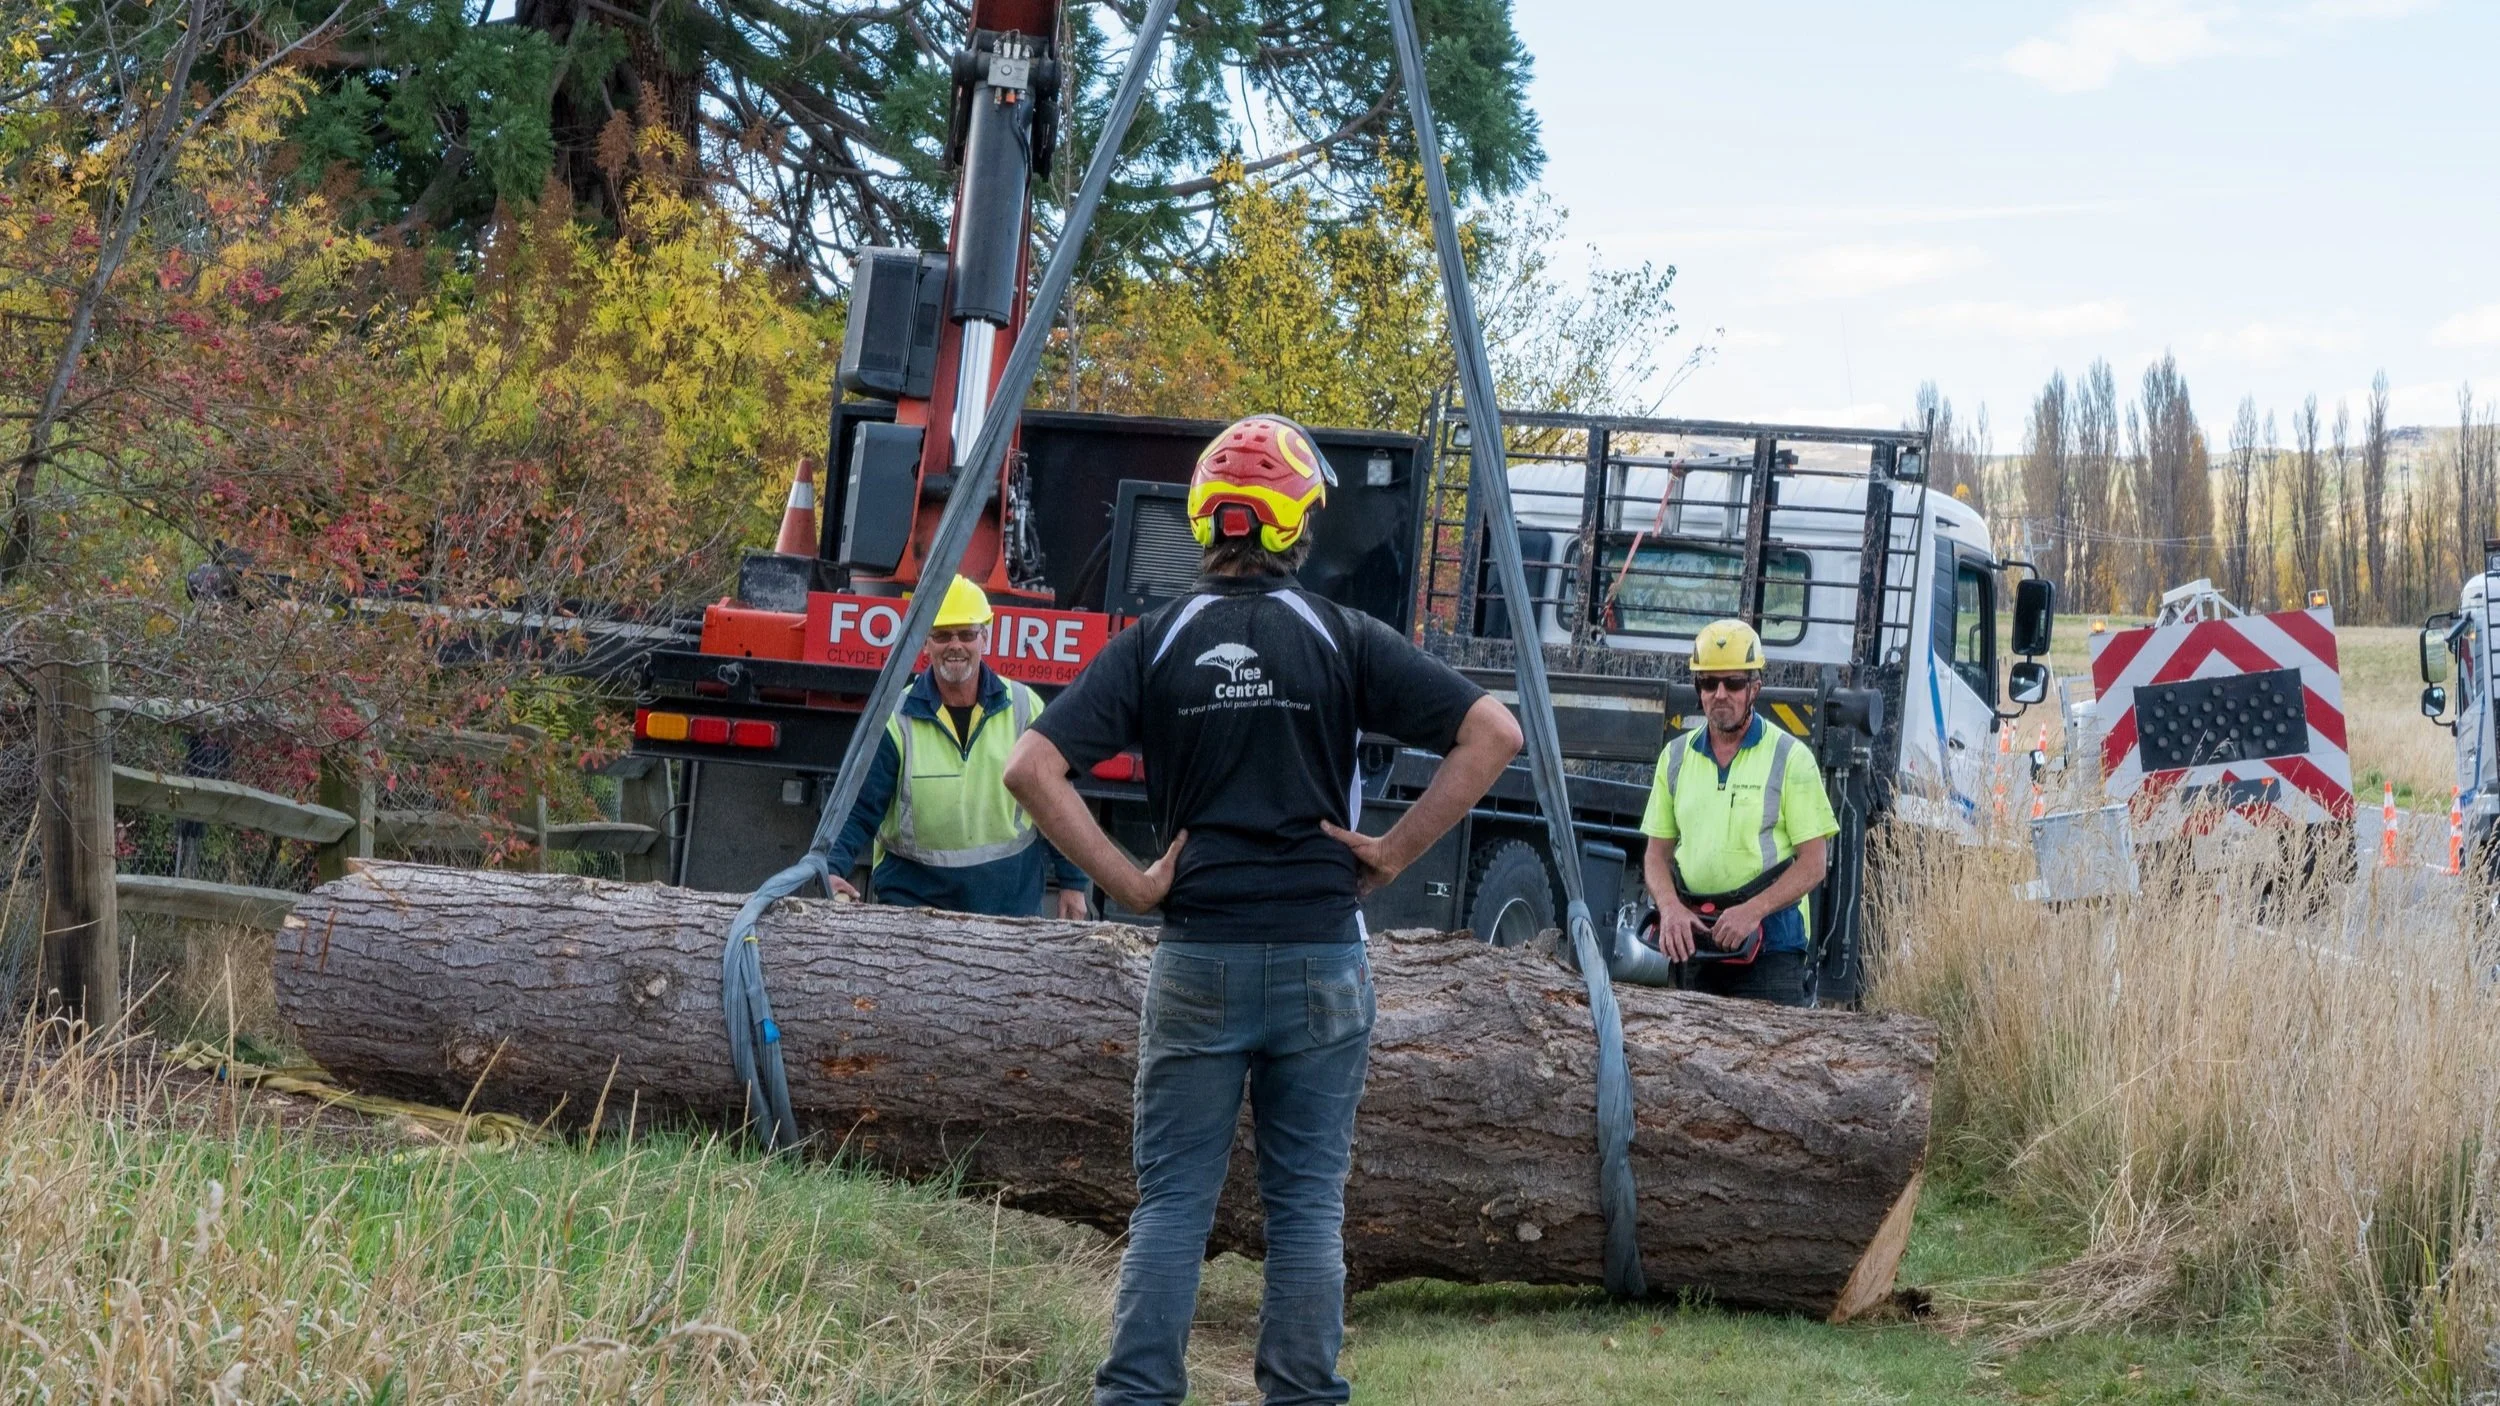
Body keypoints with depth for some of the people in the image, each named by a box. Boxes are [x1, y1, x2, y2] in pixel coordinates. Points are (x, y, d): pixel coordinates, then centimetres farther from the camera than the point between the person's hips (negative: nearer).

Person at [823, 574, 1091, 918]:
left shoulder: (1024, 708, 2)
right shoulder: (896, 719, -4)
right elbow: (859, 811, -6)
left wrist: (1072, 882, 7)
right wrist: (831, 870, -22)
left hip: (1012, 897, 2)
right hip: (913, 896, -1)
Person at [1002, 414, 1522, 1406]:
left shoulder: (1154, 646, 1)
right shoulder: (1344, 640, -1)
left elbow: (1032, 770, -7)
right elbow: (1493, 735, -5)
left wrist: (1129, 882, -3)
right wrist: (1394, 851, -2)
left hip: (1196, 959, 1)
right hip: (1323, 954, 0)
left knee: (1173, 1202, 5)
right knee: (1307, 1204, 6)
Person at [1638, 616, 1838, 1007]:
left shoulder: (1790, 758, -1)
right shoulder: (1676, 757, 12)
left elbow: (1812, 865, -5)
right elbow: (1657, 853, 12)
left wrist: (1752, 911, -18)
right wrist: (1670, 908, -9)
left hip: (1769, 942, -4)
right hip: (1692, 937, 4)